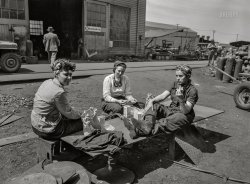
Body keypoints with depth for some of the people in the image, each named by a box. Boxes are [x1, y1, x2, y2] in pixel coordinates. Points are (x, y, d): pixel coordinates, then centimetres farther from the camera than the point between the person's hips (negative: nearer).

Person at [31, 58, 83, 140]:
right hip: (48, 131, -9)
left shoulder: (47, 82, -1)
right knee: (82, 122, 3)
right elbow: (69, 113, -14)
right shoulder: (59, 92, -28)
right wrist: (81, 114, 6)